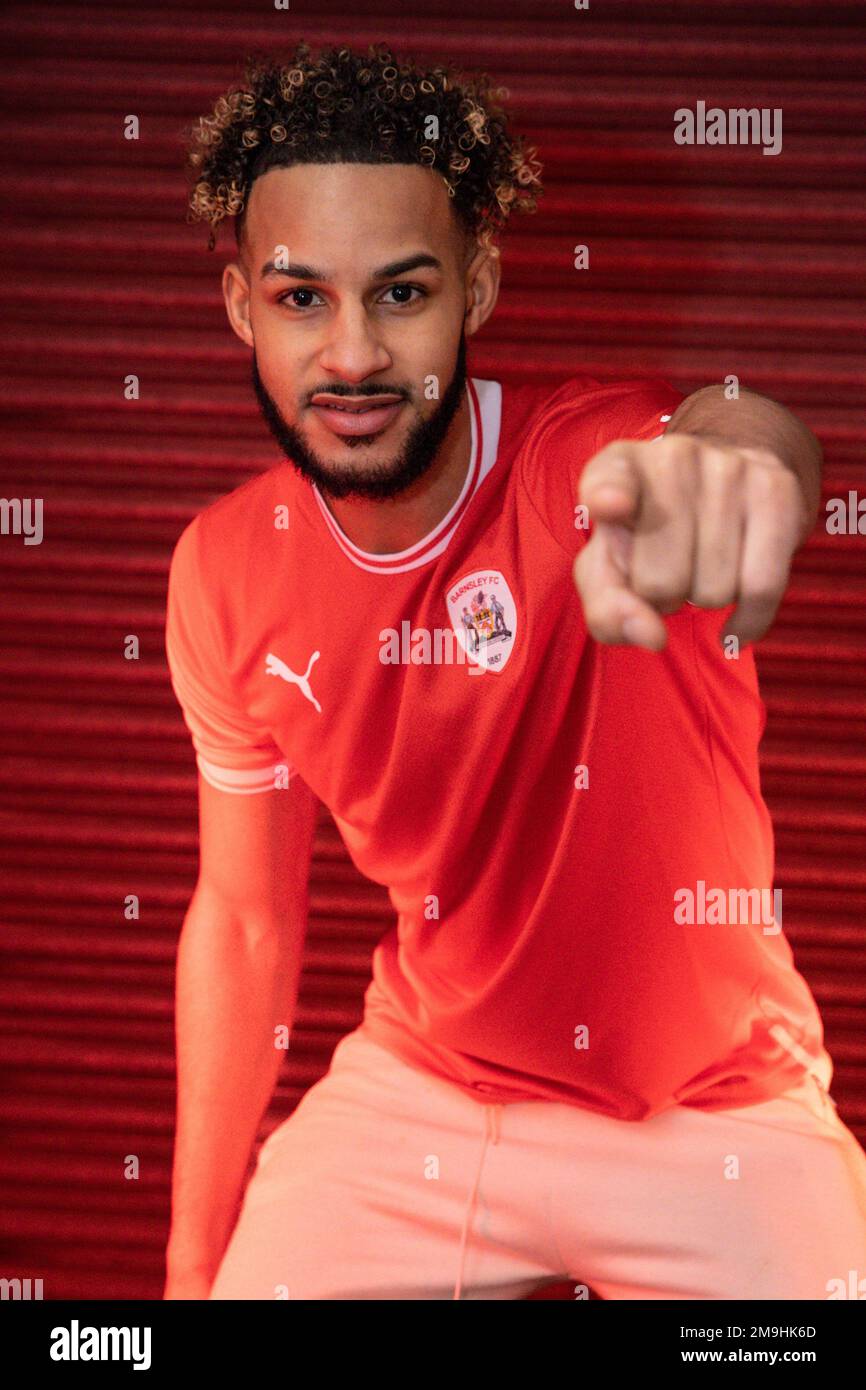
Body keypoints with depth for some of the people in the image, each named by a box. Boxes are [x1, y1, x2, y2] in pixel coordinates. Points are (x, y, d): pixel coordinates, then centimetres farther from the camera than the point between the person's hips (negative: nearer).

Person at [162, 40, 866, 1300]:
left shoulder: (601, 462, -23)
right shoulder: (226, 577, -10)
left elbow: (758, 437, -49)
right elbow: (243, 921, 1)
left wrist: (730, 452, -75)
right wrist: (194, 1263, 4)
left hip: (713, 1114, -2)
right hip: (420, 1091, 3)